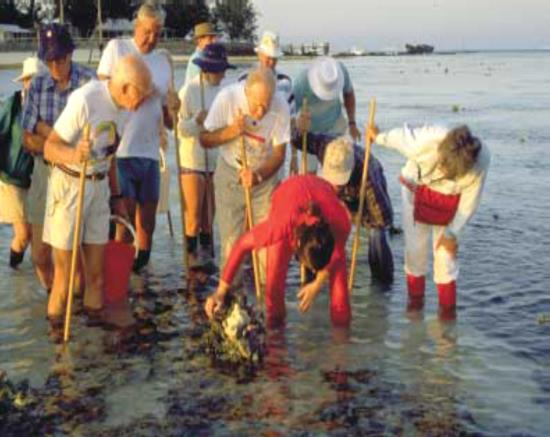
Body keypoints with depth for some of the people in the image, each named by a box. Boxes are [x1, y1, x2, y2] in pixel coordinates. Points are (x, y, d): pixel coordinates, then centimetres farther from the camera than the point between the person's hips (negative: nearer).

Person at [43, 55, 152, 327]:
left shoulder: (122, 105, 1)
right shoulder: (85, 100, -22)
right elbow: (50, 147, -19)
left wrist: (116, 196, 16)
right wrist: (73, 155, -40)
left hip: (100, 184, 6)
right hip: (69, 183, -6)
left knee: (96, 265, 8)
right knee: (65, 264, -1)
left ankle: (95, 315, 19)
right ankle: (56, 321, 12)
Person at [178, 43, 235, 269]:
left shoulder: (223, 90, 3)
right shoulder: (189, 90, -10)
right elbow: (180, 129, -12)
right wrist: (198, 120, -27)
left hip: (216, 161, 5)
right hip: (192, 161, -4)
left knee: (210, 214, 14)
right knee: (194, 214, -1)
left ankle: (206, 254, 27)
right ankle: (191, 254, 11)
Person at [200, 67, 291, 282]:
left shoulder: (281, 107, -19)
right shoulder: (227, 97, -21)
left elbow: (279, 153, -10)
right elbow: (205, 139, -11)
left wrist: (258, 175, -26)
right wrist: (231, 131, -29)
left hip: (265, 175, 1)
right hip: (230, 175, -1)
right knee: (232, 238, -1)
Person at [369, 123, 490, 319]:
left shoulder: (481, 161, -33)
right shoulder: (425, 141, -39)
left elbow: (469, 202, -18)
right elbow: (400, 136, -15)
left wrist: (452, 232, -9)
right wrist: (378, 137, 5)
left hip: (449, 201, 0)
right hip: (417, 189, 0)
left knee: (445, 251, 0)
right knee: (415, 247, 4)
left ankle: (447, 307, 17)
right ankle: (415, 296, 25)